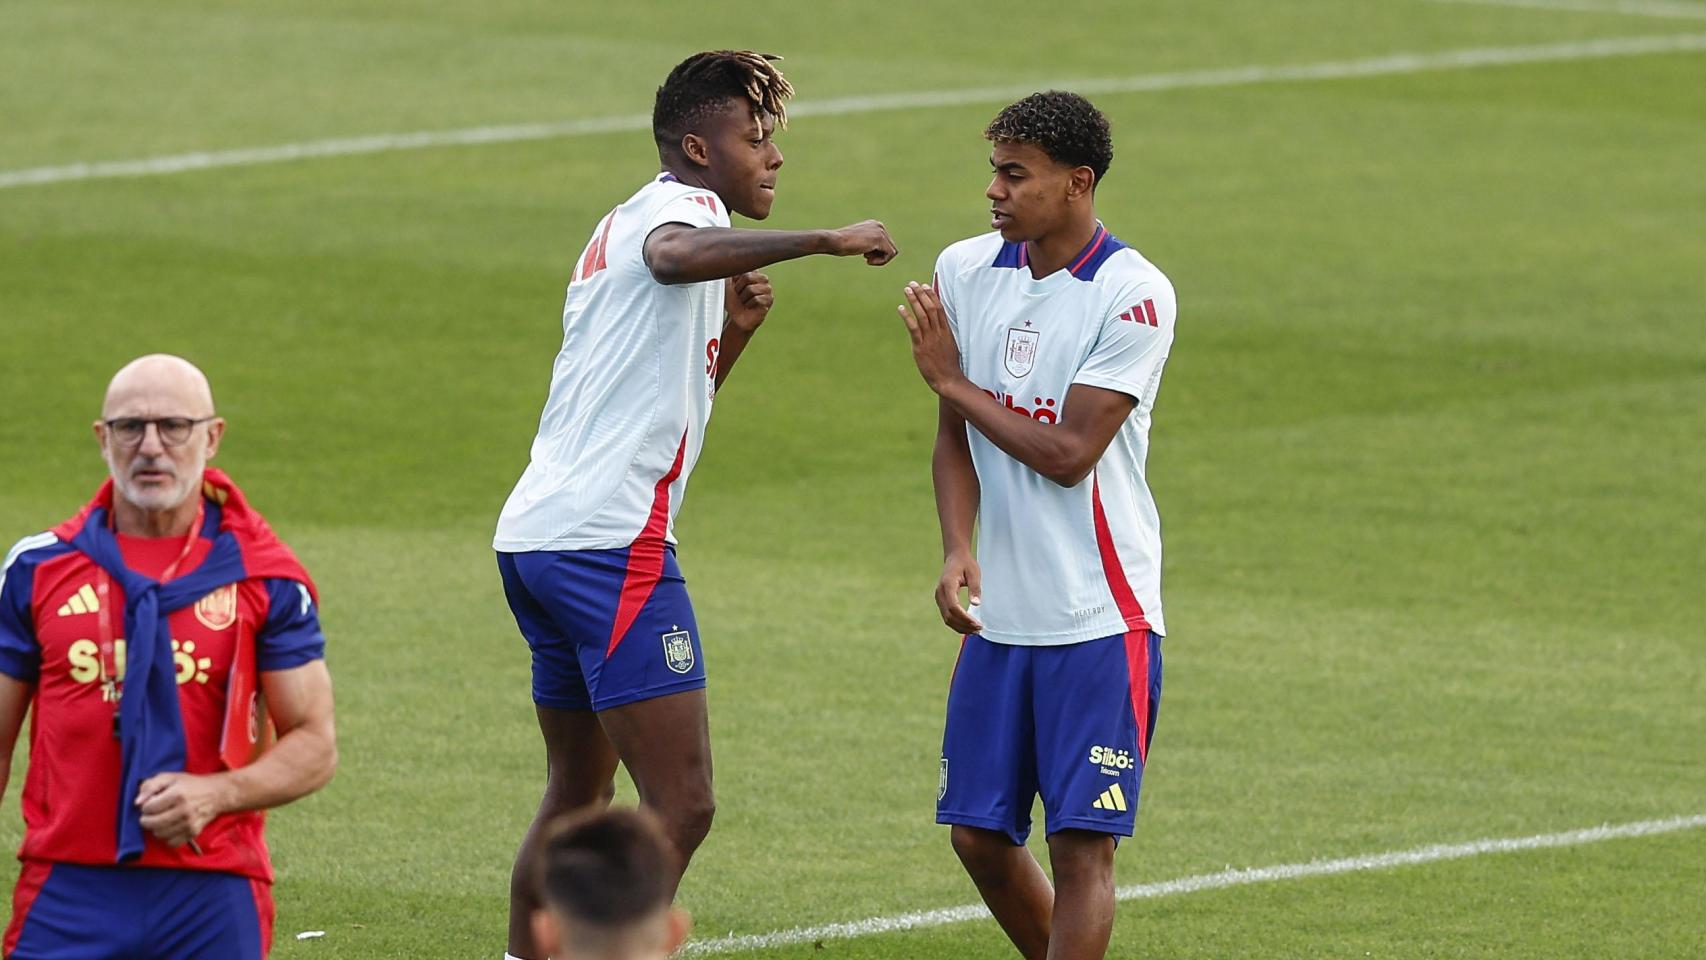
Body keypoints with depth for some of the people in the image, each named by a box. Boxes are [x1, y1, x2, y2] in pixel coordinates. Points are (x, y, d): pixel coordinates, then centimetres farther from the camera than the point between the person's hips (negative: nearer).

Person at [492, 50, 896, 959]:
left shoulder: (622, 227, 26)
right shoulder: (678, 206, -5)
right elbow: (674, 259, -33)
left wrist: (732, 331, 18)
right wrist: (825, 240, -32)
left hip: (537, 537, 10)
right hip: (612, 540, -10)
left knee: (578, 792, 18)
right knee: (681, 805, -12)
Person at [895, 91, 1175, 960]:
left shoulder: (1135, 296, -13)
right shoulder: (965, 271, 4)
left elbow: (1069, 453, -17)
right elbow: (955, 438, 10)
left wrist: (950, 378, -9)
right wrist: (957, 552, -7)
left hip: (1101, 618, -6)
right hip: (1000, 614, 6)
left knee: (1080, 842, -9)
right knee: (979, 832, 8)